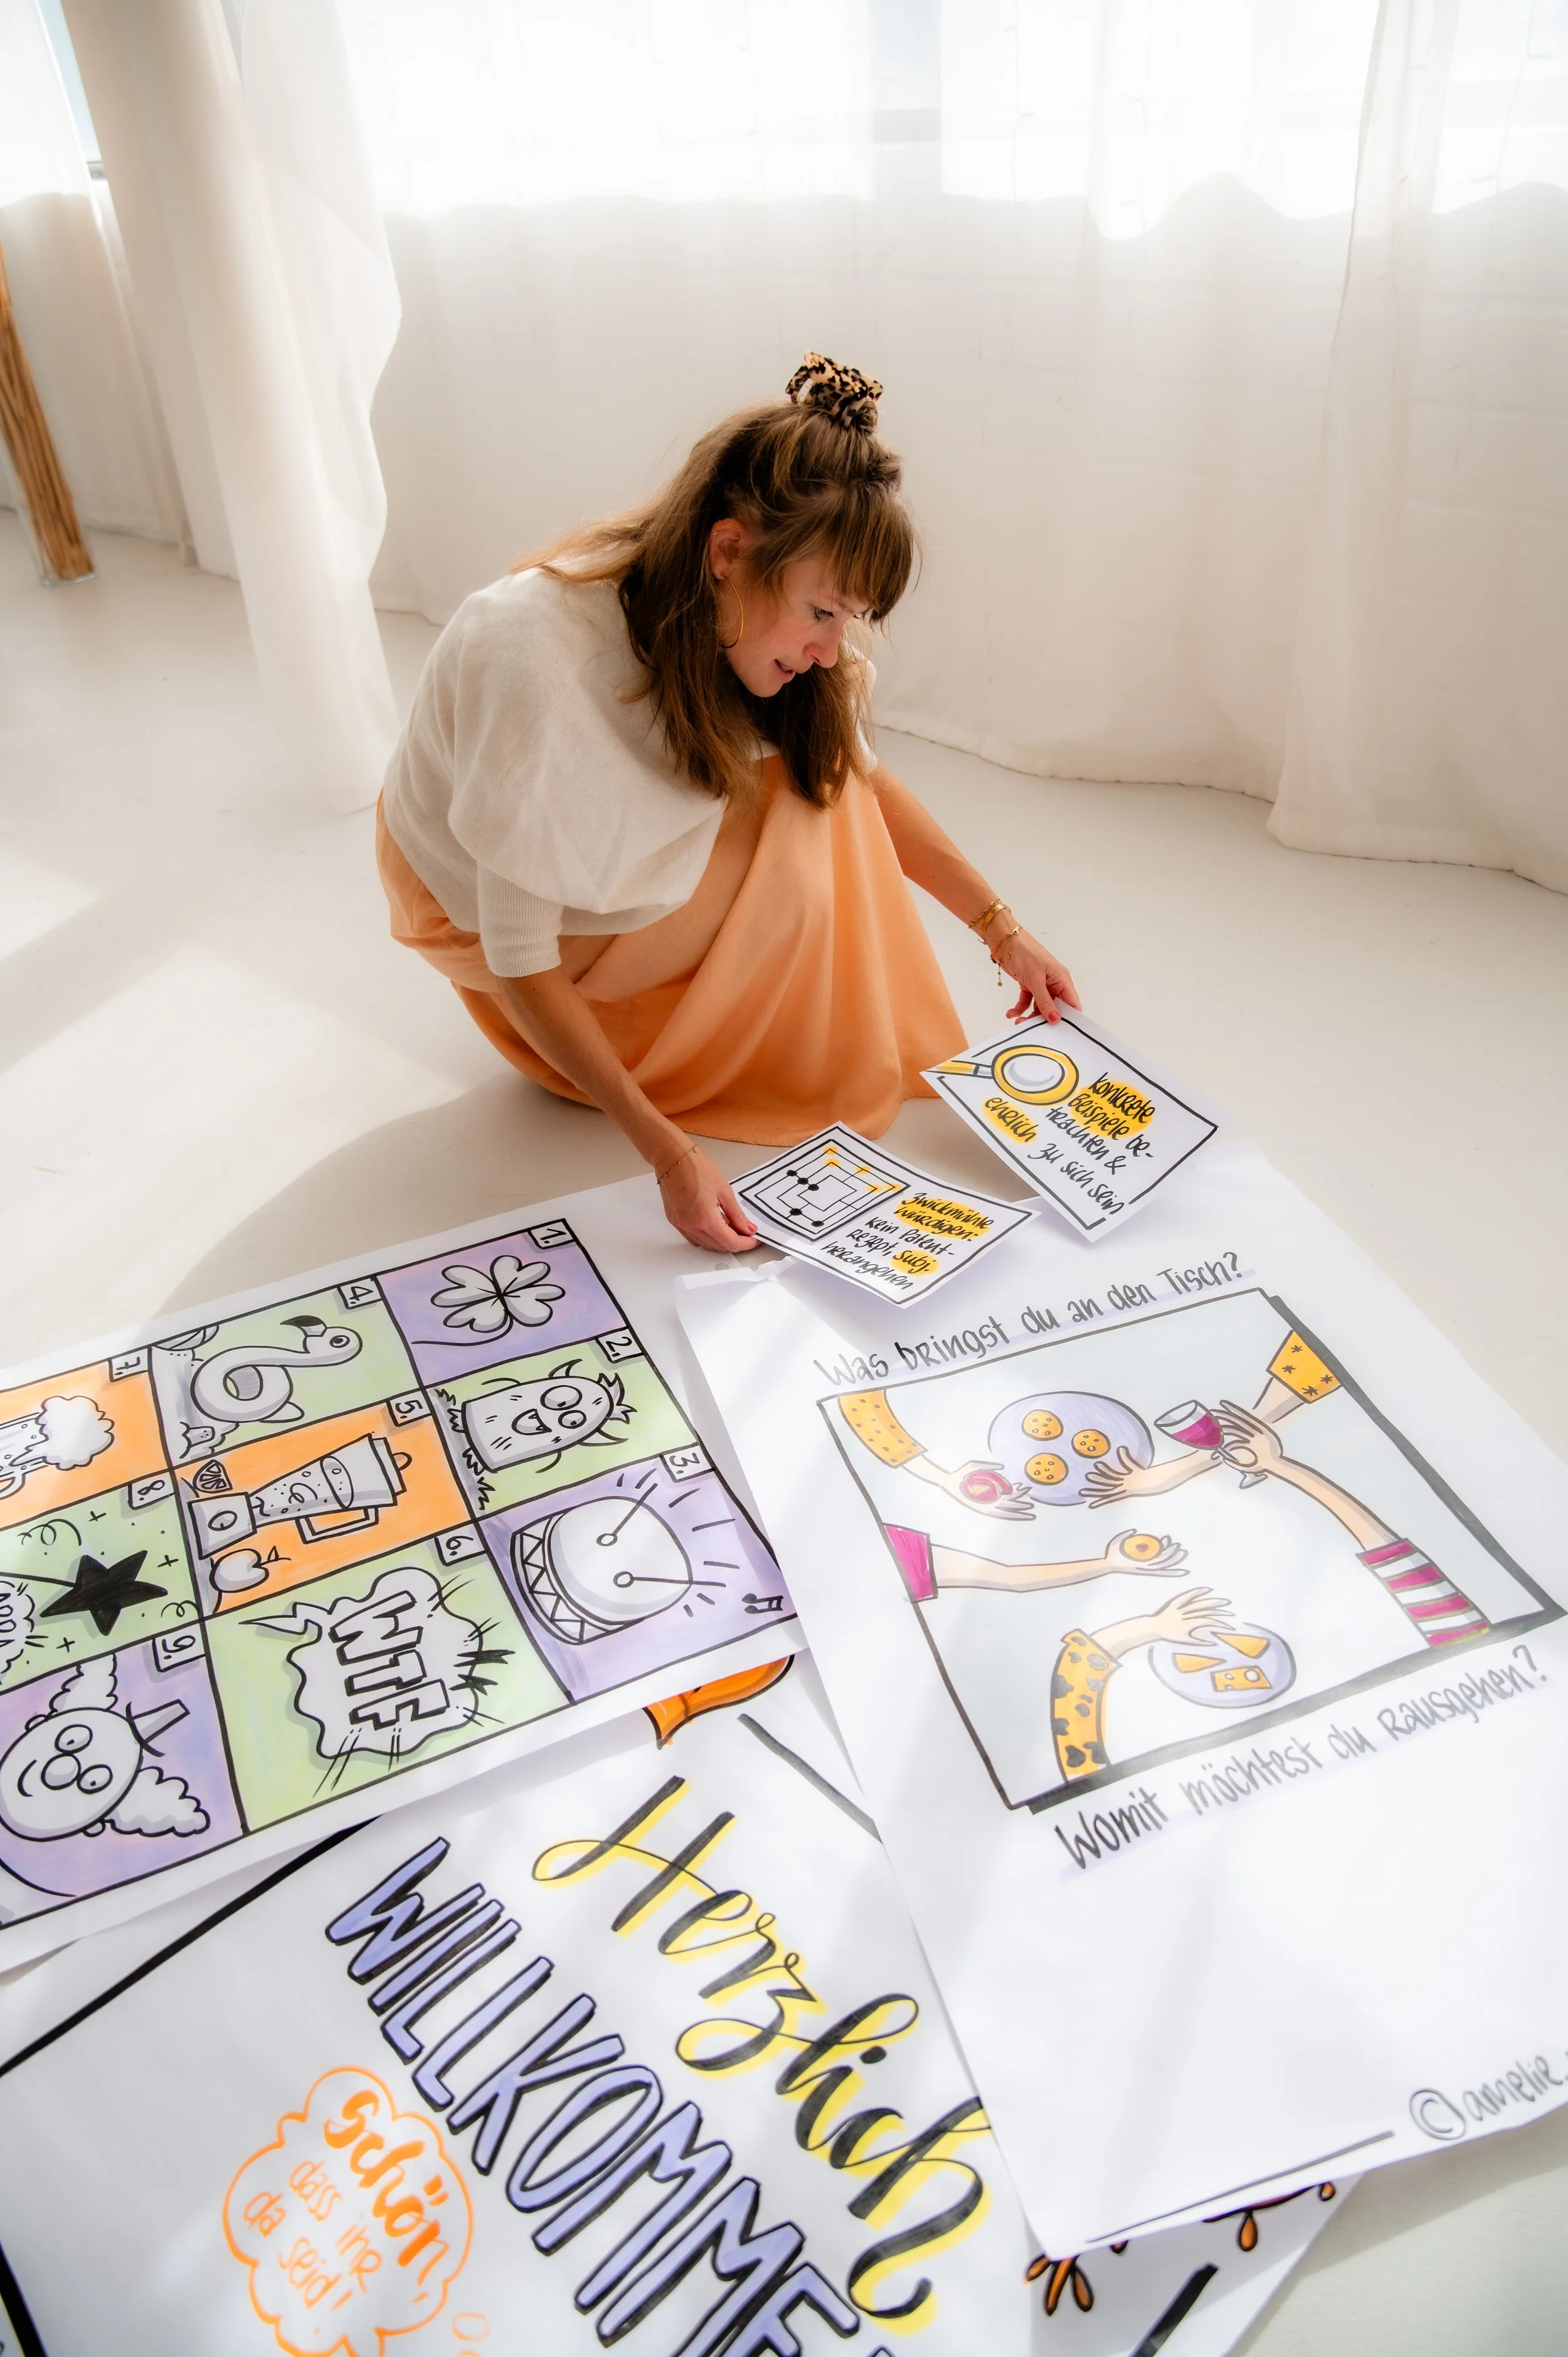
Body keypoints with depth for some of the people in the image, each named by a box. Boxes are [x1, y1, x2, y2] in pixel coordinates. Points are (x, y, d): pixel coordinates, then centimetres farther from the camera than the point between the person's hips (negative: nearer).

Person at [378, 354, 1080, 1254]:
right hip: (477, 901, -6)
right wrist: (667, 1150, -35)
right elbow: (520, 961, -31)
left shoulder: (740, 614, -18)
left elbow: (865, 779, -1)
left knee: (815, 788, -14)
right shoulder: (536, 659, -38)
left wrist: (1004, 929, -5)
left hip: (617, 857, 7)